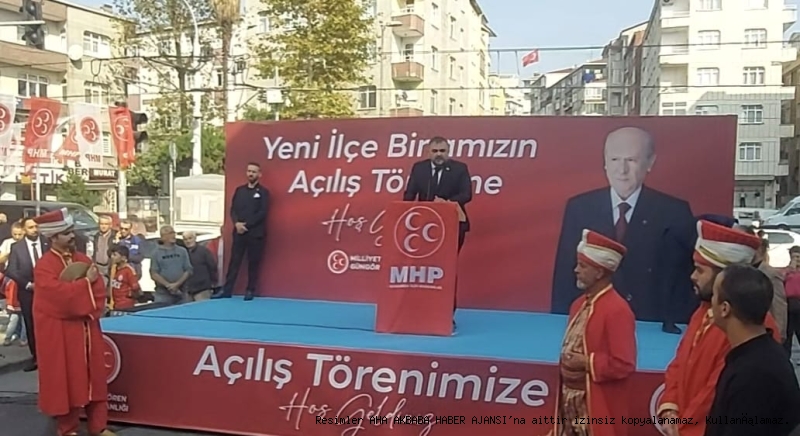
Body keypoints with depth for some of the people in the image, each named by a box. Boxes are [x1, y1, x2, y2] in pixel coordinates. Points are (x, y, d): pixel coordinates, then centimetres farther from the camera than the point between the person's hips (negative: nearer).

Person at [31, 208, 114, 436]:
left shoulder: (83, 259, 7)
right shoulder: (44, 266, -12)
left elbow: (99, 289, 3)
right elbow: (61, 293, -24)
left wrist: (90, 310, -13)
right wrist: (86, 282, -16)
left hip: (86, 327, 6)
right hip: (59, 331, -6)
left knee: (94, 376, 8)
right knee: (65, 378, 2)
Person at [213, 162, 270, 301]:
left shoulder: (263, 192, 0)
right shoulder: (239, 190, 13)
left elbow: (263, 213, -9)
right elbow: (233, 209, 9)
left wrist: (247, 225, -13)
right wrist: (237, 223, -10)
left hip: (256, 233, -3)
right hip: (239, 232, 4)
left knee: (253, 263, 2)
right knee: (234, 262, 4)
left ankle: (250, 291, 10)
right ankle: (227, 290, 6)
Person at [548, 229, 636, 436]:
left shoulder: (617, 310, -18)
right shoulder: (579, 304, 9)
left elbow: (624, 365, -20)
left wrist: (586, 363, -18)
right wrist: (567, 363, -3)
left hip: (598, 406, -8)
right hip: (571, 401, 8)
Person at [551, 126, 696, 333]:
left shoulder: (674, 212, 0)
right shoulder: (579, 208, 4)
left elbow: (691, 277, 2)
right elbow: (565, 276, 5)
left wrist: (676, 327, -6)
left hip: (653, 329, 0)